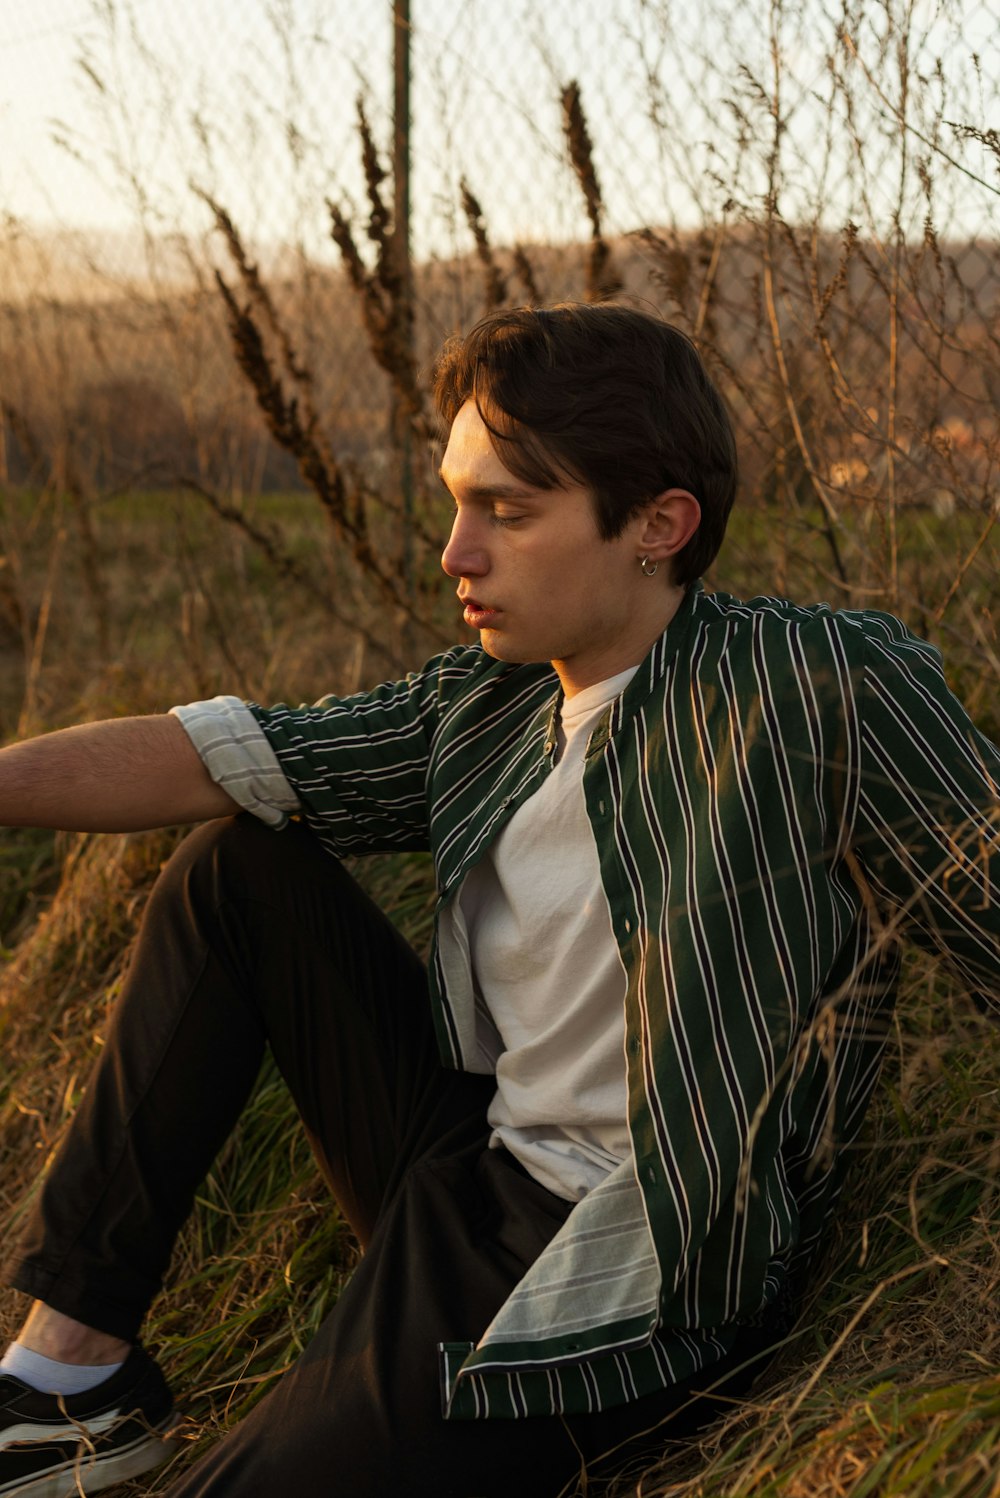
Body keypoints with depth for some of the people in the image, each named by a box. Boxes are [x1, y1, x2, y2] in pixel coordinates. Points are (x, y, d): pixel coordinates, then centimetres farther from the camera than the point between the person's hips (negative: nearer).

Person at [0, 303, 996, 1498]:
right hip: (457, 1169, 8)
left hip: (614, 1302, -7)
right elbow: (218, 758, 3)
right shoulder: (481, 706, 4)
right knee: (236, 866, 6)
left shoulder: (820, 686, -16)